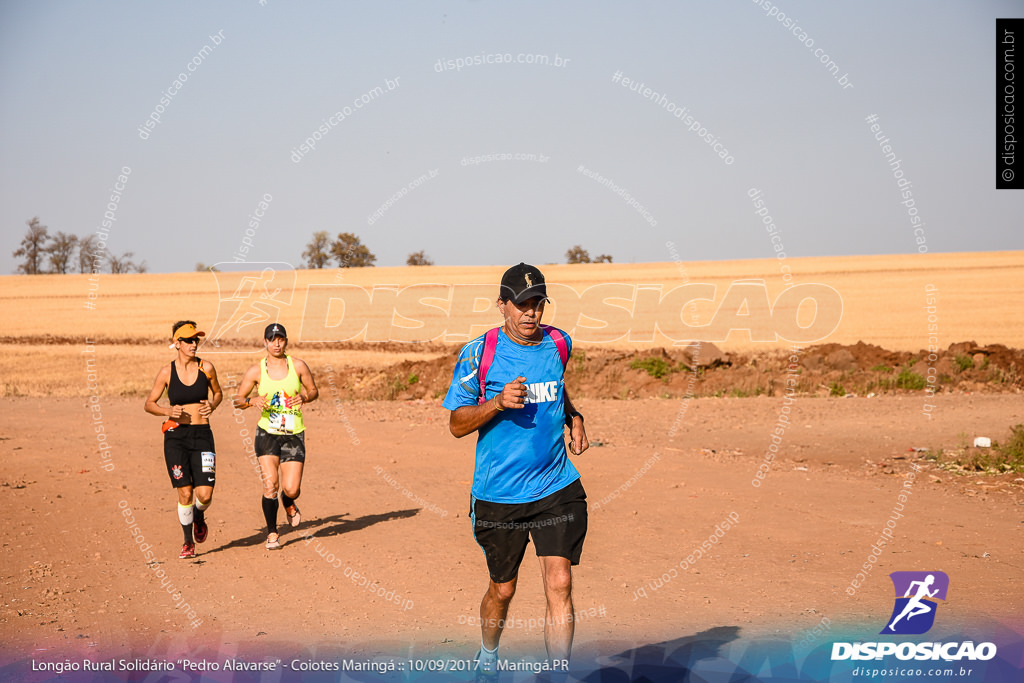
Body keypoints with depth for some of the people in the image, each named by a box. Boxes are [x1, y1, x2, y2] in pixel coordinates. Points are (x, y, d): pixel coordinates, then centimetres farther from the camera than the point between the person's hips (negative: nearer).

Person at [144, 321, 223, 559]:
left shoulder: (206, 367, 0)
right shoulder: (167, 372, -2)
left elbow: (218, 392, 18)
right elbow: (149, 404, 6)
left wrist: (213, 405, -4)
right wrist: (167, 411, -13)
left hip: (202, 435, 1)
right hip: (176, 435, -1)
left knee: (205, 494, -8)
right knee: (185, 492, -2)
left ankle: (199, 517, 28)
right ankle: (188, 543, 17)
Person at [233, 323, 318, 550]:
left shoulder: (298, 366, 0)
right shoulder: (256, 371, -1)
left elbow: (314, 391, 12)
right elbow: (238, 399, 6)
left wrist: (304, 397, -11)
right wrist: (253, 401, -15)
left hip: (294, 434, 0)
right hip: (267, 433, 0)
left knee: (291, 489, -6)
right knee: (270, 484, -14)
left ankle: (288, 503, 33)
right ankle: (272, 533, 2)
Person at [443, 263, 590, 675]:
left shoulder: (558, 344, 5)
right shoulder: (479, 353, -8)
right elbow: (457, 424, -5)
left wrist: (573, 417, 10)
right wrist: (498, 402, -21)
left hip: (557, 489, 2)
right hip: (498, 496, -2)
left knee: (559, 584, -11)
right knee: (502, 590, 13)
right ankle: (487, 658, 41)